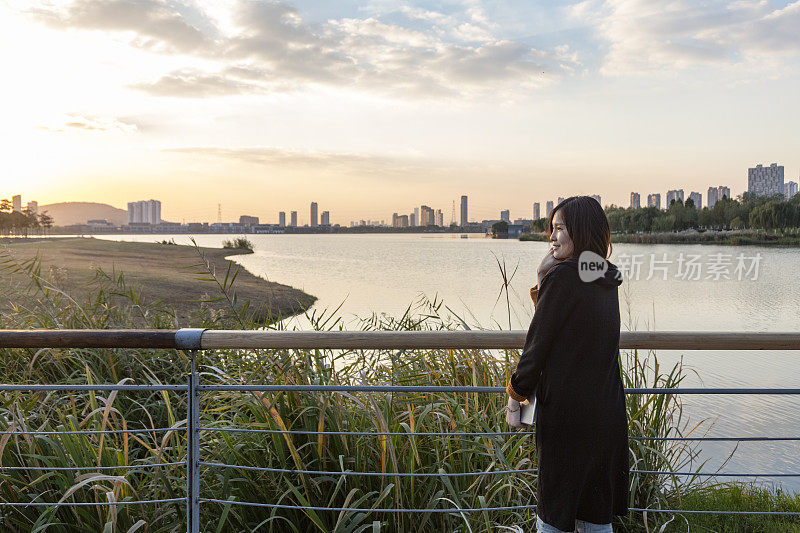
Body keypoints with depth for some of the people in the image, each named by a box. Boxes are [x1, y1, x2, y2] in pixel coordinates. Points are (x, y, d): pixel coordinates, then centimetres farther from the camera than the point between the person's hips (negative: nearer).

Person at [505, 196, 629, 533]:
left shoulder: (562, 277, -15)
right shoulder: (608, 280, 9)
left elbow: (538, 343, -12)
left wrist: (515, 396, -1)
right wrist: (544, 280, 5)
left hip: (566, 410, -8)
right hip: (606, 412, 8)